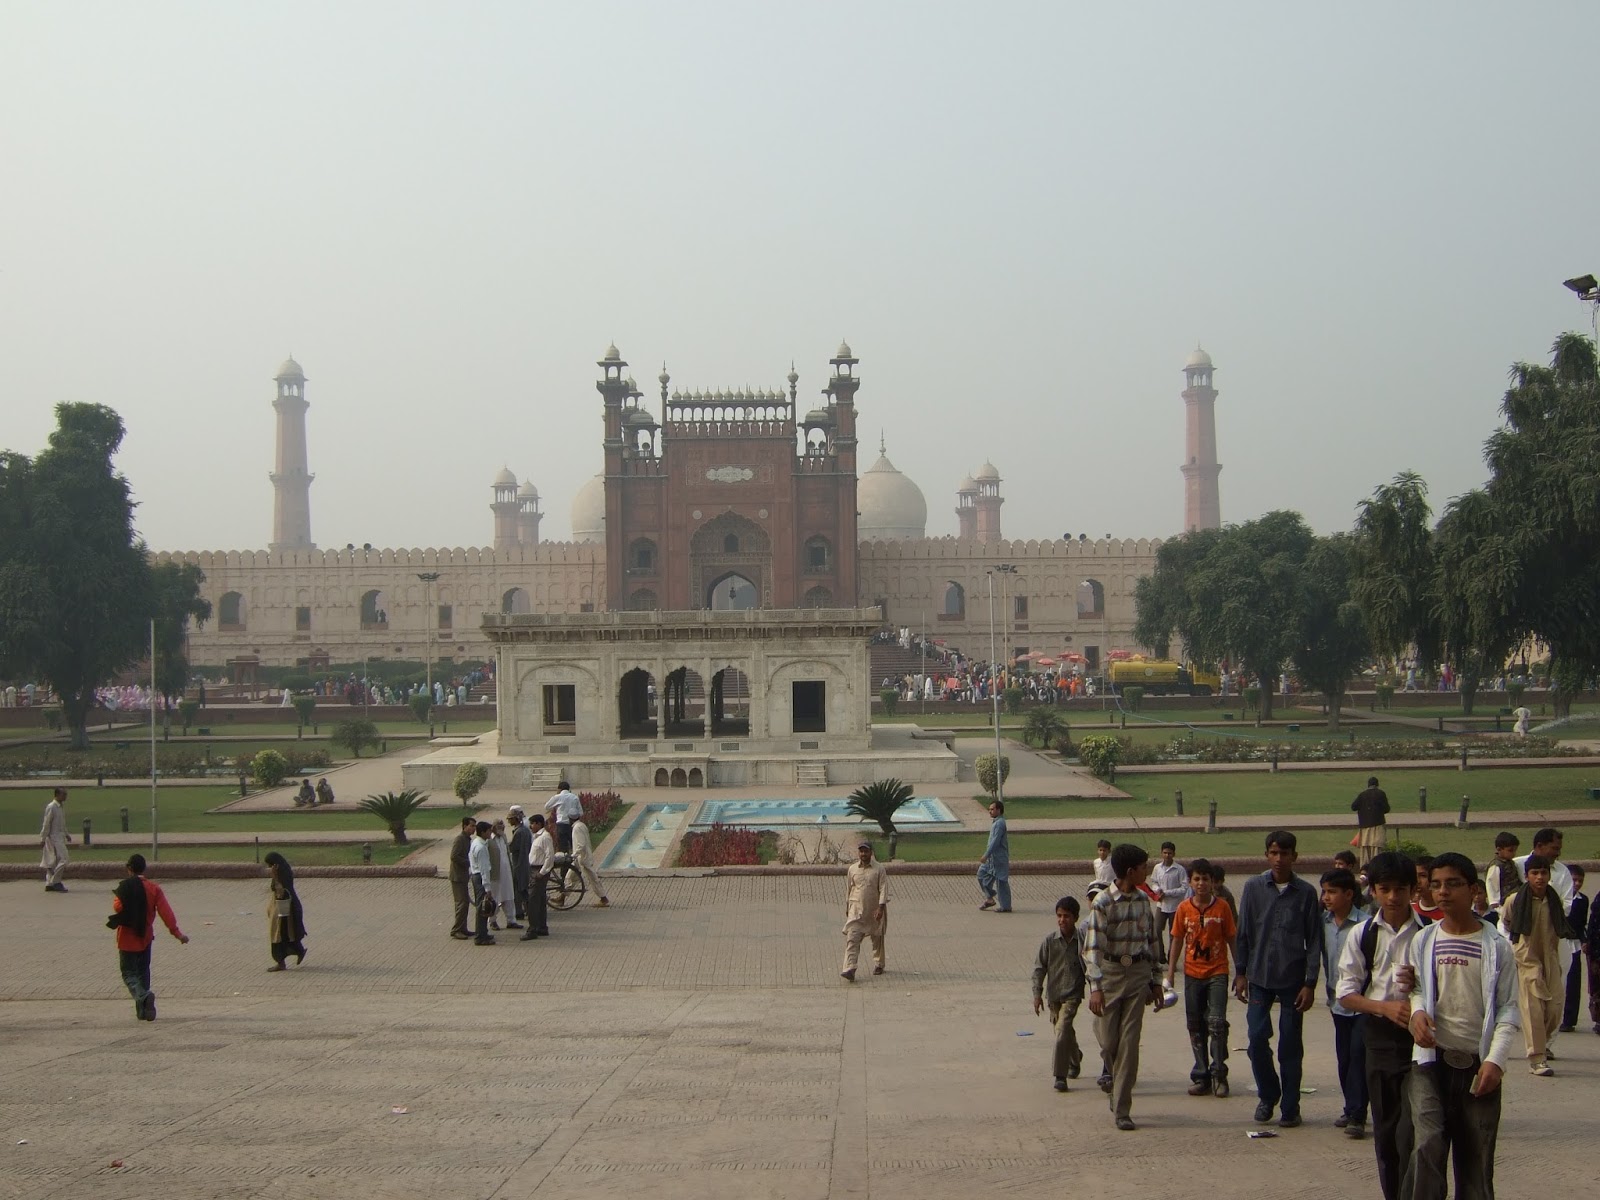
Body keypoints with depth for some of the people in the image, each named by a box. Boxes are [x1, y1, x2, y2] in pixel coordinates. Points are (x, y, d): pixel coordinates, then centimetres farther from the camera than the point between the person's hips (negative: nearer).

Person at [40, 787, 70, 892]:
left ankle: (49, 884, 14)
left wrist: (66, 835, 20)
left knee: (54, 862, 10)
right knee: (62, 859, -13)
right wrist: (43, 839, -14)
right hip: (54, 837, -9)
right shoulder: (51, 807, -13)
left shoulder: (61, 807, 14)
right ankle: (55, 882, -7)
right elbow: (46, 824, -14)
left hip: (60, 837, 9)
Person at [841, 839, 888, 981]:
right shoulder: (852, 869, 3)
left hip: (874, 910, -1)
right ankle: (849, 969, -19)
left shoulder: (879, 869, -5)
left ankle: (878, 964, 34)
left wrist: (881, 908, -19)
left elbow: (883, 889, -9)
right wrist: (847, 909, 16)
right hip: (856, 909, 1)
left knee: (877, 938, 13)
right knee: (852, 939, -12)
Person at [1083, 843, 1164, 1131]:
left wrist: (1156, 982, 14)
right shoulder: (1103, 903, -13)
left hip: (1138, 974, 4)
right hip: (1109, 973, -3)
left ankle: (1122, 1110, 3)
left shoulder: (1144, 900, 4)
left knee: (1129, 1042, -1)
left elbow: (1152, 942, 13)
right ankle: (1111, 1072, 38)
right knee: (1108, 1040, 2)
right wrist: (1095, 987, -24)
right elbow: (1093, 947, -16)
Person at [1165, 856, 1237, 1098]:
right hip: (1193, 974, 3)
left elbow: (1232, 939, 3)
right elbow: (1177, 941, 8)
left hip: (1217, 972, -3)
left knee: (1217, 1022, -13)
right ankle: (1201, 1076, 15)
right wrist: (1170, 973, 7)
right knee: (1195, 1026, 6)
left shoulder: (1222, 907, -4)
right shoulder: (1184, 909, 1)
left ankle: (1219, 1074, -2)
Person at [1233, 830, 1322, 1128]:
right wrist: (1240, 973, 3)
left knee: (1290, 1045, 3)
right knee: (1257, 1038, -4)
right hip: (1260, 977, 1)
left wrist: (1310, 983, -4)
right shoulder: (1254, 888, 1)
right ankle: (1268, 1095, 18)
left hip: (1293, 979, -1)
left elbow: (1314, 941, 1)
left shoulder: (1306, 893, -1)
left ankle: (1290, 1107, 14)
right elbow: (1244, 933, 7)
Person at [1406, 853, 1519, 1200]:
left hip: (1478, 1064, 0)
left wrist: (1496, 1060, -9)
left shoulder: (1496, 946, 1)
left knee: (1476, 1159, 4)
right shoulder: (1424, 941, 6)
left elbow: (1507, 1009, 1)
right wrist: (1417, 1011, -10)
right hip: (1432, 1058, 0)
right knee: (1428, 1146, -16)